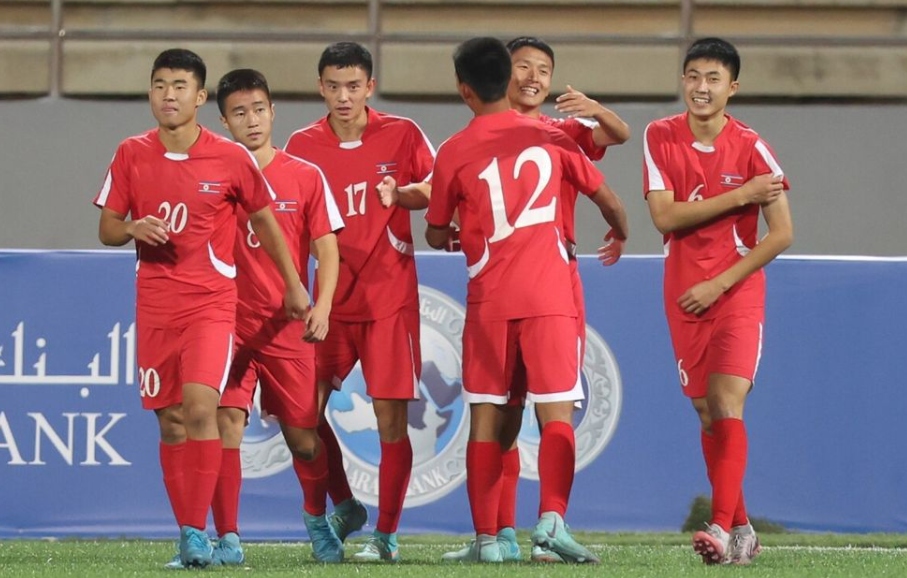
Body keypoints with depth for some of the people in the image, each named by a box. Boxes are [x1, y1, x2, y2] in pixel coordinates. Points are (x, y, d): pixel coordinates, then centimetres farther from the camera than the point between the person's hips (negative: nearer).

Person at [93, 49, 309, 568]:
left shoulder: (231, 159, -4)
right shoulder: (132, 155, 2)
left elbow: (264, 220, 9)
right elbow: (107, 229, 8)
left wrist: (294, 285, 14)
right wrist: (134, 229, -15)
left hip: (212, 301, -3)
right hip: (154, 305, 3)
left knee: (200, 407, -20)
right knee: (170, 422, 4)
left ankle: (198, 531, -16)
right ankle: (188, 533, 13)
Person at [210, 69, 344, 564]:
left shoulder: (306, 177, 4)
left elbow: (326, 248, 2)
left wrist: (321, 306, -13)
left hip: (288, 327, 0)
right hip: (229, 321, 0)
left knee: (303, 435, 5)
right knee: (227, 421, -14)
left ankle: (317, 519, 32)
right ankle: (227, 537, -9)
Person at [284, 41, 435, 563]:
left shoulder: (401, 135, -3)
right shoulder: (303, 146, 3)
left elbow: (438, 191, 1)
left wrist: (401, 193, -19)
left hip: (390, 298, -3)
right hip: (332, 298, 3)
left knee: (391, 416, -6)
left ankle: (387, 534, 2)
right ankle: (344, 507, 18)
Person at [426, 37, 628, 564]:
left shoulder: (454, 153, 2)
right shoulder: (551, 138, 5)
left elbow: (436, 236, 12)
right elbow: (607, 199, 14)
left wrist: (450, 238, 36)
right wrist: (620, 236, 36)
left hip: (489, 299, 0)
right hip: (551, 295, 0)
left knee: (486, 419, 6)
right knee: (557, 415, -3)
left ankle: (486, 537, 4)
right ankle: (553, 516, -22)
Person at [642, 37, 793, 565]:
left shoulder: (751, 148, -9)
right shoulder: (661, 137, -1)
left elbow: (782, 234, -9)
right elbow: (664, 216, -10)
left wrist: (719, 284, -14)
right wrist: (739, 195, -17)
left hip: (738, 290, -4)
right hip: (685, 296, 4)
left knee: (727, 405, -18)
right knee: (706, 413, 7)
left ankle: (724, 528, -26)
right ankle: (742, 530, 16)